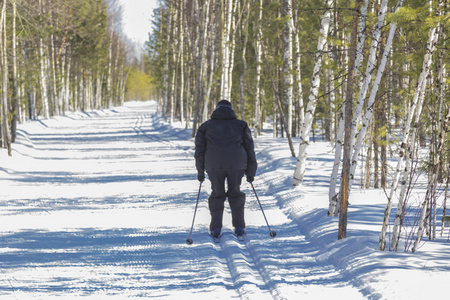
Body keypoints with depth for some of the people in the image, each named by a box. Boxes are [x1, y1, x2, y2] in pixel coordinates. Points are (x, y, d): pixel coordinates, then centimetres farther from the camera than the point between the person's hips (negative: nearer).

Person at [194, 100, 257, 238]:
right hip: (237, 164, 0)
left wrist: (200, 171, 13)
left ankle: (216, 227, 4)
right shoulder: (241, 125, 19)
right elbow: (249, 149, 14)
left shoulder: (206, 126, 19)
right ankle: (239, 226, 11)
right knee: (235, 193, 17)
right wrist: (250, 172, 15)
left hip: (214, 165, 0)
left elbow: (200, 150, 11)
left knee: (217, 194, 14)